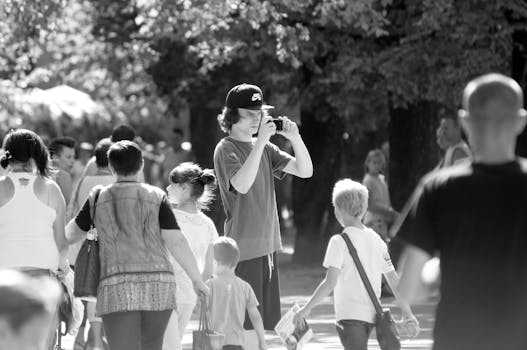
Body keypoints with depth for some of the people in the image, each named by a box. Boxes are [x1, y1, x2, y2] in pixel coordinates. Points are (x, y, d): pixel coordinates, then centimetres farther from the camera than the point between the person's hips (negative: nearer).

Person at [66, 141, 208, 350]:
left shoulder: (99, 198, 8)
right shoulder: (157, 197, 5)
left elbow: (71, 234, 19)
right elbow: (176, 241, -1)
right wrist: (197, 279, 7)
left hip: (116, 286, -1)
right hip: (158, 285, 1)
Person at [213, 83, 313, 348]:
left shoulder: (263, 147, 14)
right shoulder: (226, 150, -7)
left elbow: (305, 171, 10)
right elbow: (242, 184, -25)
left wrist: (295, 138, -6)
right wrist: (261, 141, -25)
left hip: (267, 246, 7)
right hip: (243, 250, -7)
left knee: (260, 326, 9)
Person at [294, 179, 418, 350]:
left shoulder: (339, 242, -10)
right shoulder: (376, 240, 8)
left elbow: (330, 282, -17)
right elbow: (394, 280, 9)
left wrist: (306, 309, -11)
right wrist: (407, 314, 14)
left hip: (349, 315, -7)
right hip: (371, 315, 7)